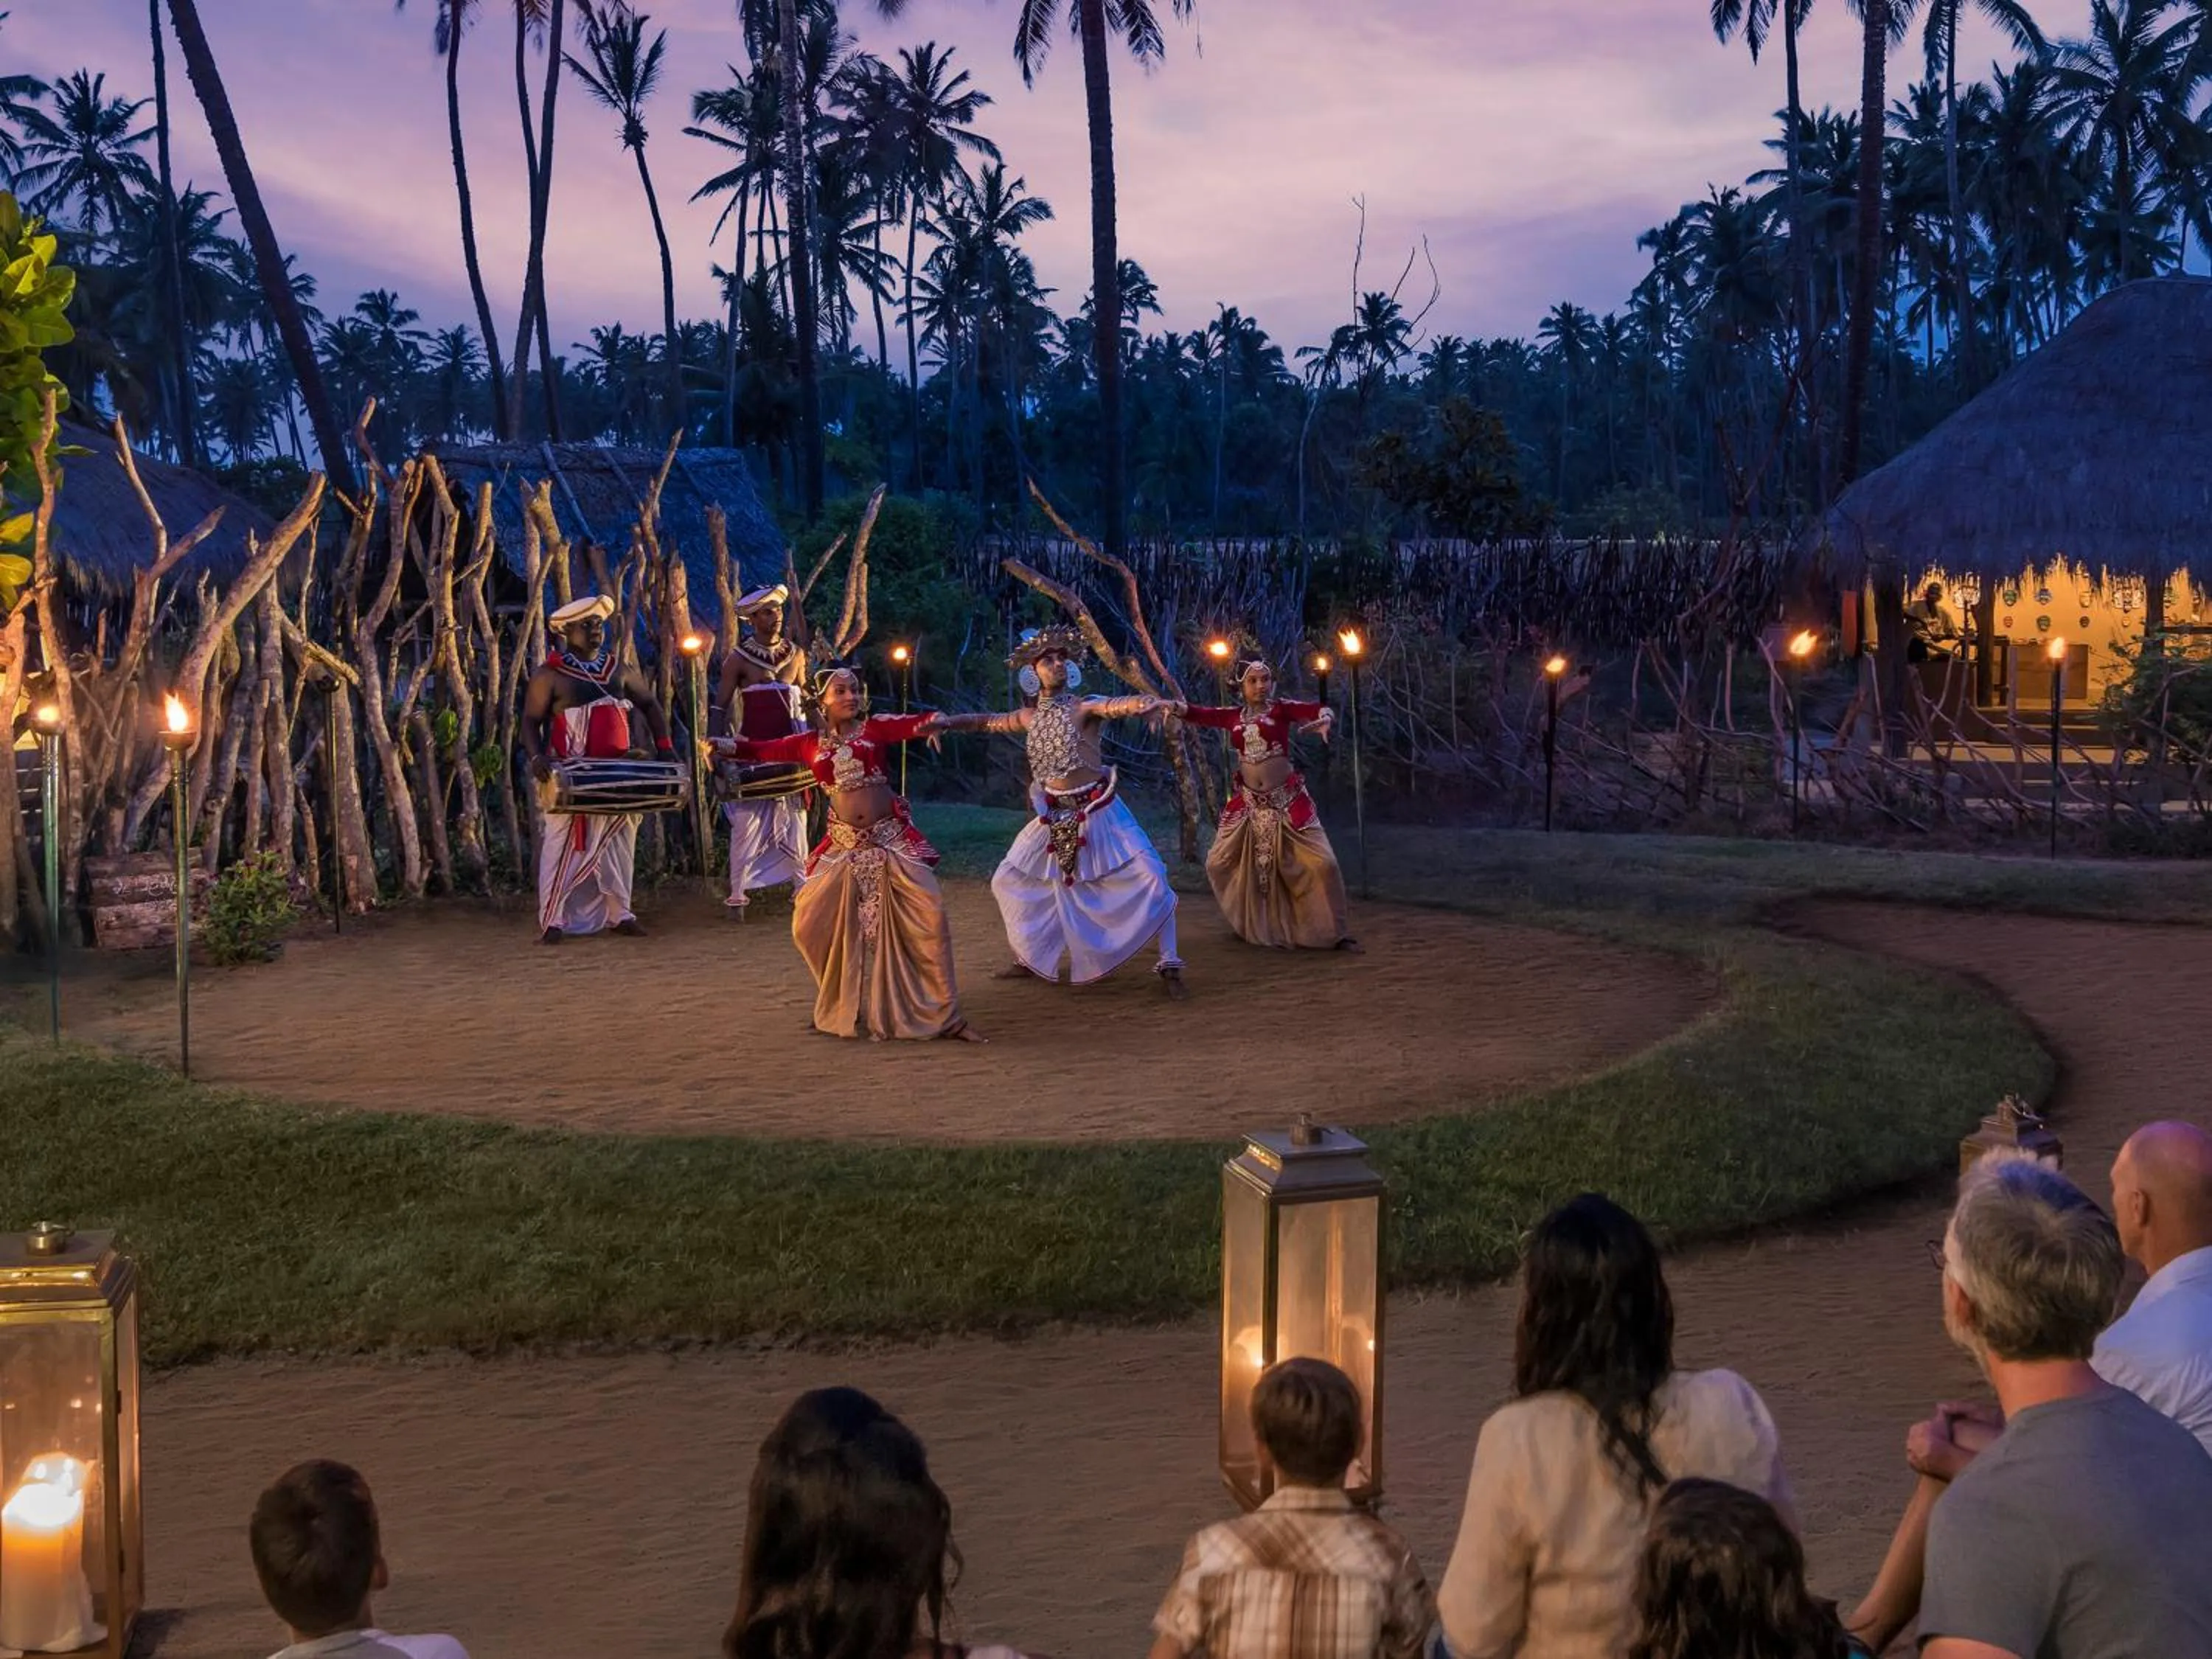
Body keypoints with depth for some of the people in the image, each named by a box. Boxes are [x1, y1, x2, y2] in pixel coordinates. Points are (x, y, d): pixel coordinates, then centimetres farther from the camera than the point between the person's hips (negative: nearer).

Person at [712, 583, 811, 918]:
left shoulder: (795, 654, 9)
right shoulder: (738, 658, -3)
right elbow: (720, 706, -1)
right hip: (752, 749, -4)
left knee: (794, 819, 6)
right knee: (748, 821, -5)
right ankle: (738, 893, -1)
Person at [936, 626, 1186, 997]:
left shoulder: (1084, 707, -12)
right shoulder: (1029, 717, 5)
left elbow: (1122, 705, -32)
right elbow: (986, 722, 20)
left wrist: (1155, 703, -51)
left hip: (1097, 812, -5)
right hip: (1055, 817, 6)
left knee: (1150, 877, -19)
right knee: (1008, 881, 11)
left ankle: (1168, 964, -10)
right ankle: (1030, 959, 27)